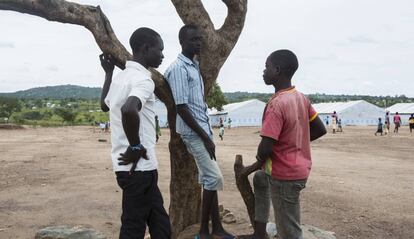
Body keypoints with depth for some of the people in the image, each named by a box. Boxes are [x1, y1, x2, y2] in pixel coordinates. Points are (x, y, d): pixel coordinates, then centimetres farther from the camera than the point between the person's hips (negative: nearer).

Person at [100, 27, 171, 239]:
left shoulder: (121, 77, 12)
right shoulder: (142, 79, -16)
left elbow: (104, 104, 31)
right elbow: (129, 110, -37)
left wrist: (109, 73, 37)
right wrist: (135, 147, -23)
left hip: (138, 166, 9)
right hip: (139, 167, -9)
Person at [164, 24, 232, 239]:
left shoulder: (195, 66, 14)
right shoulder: (178, 69, -15)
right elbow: (181, 108, -20)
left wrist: (207, 133, 16)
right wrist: (205, 137, -19)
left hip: (203, 129, 9)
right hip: (194, 132, -9)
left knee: (209, 179, 11)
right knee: (214, 178, -6)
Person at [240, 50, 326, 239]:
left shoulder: (276, 104, -24)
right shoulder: (301, 98, 3)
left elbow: (265, 148, -27)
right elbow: (320, 129, 11)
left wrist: (260, 159, -4)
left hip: (285, 175, -10)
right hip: (299, 167, 10)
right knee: (260, 179, 33)